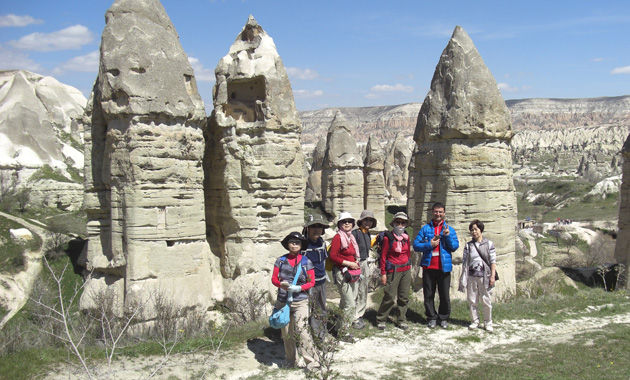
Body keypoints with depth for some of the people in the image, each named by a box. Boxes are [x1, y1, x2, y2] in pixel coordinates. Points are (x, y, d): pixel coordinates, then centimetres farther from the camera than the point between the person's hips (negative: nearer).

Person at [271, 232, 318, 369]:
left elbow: (311, 282, 2)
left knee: (302, 329, -20)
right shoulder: (281, 260, 7)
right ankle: (290, 361, 27)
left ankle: (310, 362, -17)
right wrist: (281, 284, -15)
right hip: (283, 300, 3)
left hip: (300, 301, -3)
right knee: (286, 333, 10)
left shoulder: (306, 261, 2)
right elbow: (274, 278, 8)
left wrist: (298, 288, -16)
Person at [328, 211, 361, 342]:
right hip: (342, 273, -9)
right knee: (350, 305, -11)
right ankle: (344, 333, -2)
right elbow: (333, 256, -17)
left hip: (352, 273, 9)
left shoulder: (351, 237, 15)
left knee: (346, 303, 16)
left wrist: (356, 261, 9)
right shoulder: (338, 237, -10)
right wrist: (349, 263, -17)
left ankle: (343, 327, 28)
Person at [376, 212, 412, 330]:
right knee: (389, 297, -7)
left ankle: (402, 320, 21)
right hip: (393, 271, -5)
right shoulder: (388, 237, -7)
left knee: (404, 297, 9)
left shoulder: (406, 237, 9)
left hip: (406, 271, 5)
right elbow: (383, 256, -6)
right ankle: (381, 320, 8)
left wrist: (409, 267, 16)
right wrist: (383, 273, -8)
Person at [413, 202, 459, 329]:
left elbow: (455, 247, 0)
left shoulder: (450, 229, 8)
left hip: (444, 267, 0)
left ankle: (443, 318, 17)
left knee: (445, 295, 3)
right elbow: (416, 245, 2)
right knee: (428, 295, 6)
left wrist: (448, 236, -14)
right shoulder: (425, 228, 6)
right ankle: (432, 317, 18)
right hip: (428, 266, 0)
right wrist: (429, 245, -12)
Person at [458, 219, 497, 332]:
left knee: (486, 301, 0)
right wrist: (463, 278, 3)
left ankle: (488, 323, 12)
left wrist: (492, 276, -5)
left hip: (485, 276, -2)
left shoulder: (489, 244, 4)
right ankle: (475, 321, 19)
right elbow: (464, 262, 8)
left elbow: (493, 261, 2)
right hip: (472, 276, 2)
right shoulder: (468, 245, 9)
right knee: (472, 300, 5)